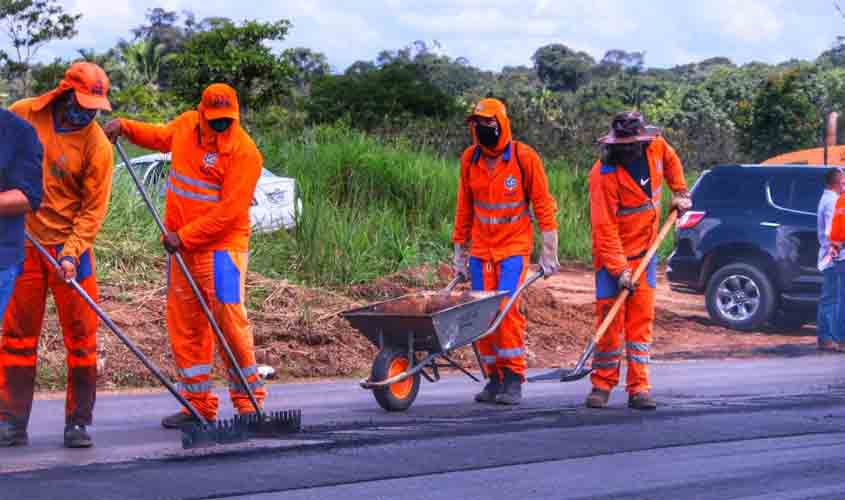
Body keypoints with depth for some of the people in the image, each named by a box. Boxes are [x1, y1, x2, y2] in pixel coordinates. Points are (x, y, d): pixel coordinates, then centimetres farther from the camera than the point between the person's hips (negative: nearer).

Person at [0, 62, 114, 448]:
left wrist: (71, 253, -20)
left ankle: (78, 422, 8)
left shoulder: (97, 145, -10)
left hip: (71, 246, -2)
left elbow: (93, 210, -10)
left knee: (81, 336, 0)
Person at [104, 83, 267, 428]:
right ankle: (199, 404, 17)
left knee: (229, 319, -13)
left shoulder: (244, 152, -16)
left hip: (221, 247, -7)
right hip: (182, 245, 7)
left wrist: (184, 236, -19)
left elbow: (228, 212, -20)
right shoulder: (185, 125, 5)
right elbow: (161, 137, 31)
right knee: (184, 325, 9)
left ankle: (248, 400, 0)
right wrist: (125, 127, 16)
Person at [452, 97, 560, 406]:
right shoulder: (470, 159, 5)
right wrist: (460, 251, 14)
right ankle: (493, 378, 12)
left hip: (515, 247, -4)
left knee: (506, 307, -16)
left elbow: (543, 205, -3)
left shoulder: (524, 157, -7)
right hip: (481, 249, 4)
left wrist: (549, 252, -5)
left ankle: (513, 379, -7)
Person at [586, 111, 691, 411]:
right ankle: (603, 385, 11)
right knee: (610, 321, -3)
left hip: (645, 251, 5)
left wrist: (680, 192, 16)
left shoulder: (656, 146, -6)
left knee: (641, 319, 2)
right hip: (613, 254, -5)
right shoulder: (604, 174, -22)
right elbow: (604, 227, -22)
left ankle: (639, 388, 4)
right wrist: (619, 270, -25)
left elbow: (671, 161, 22)